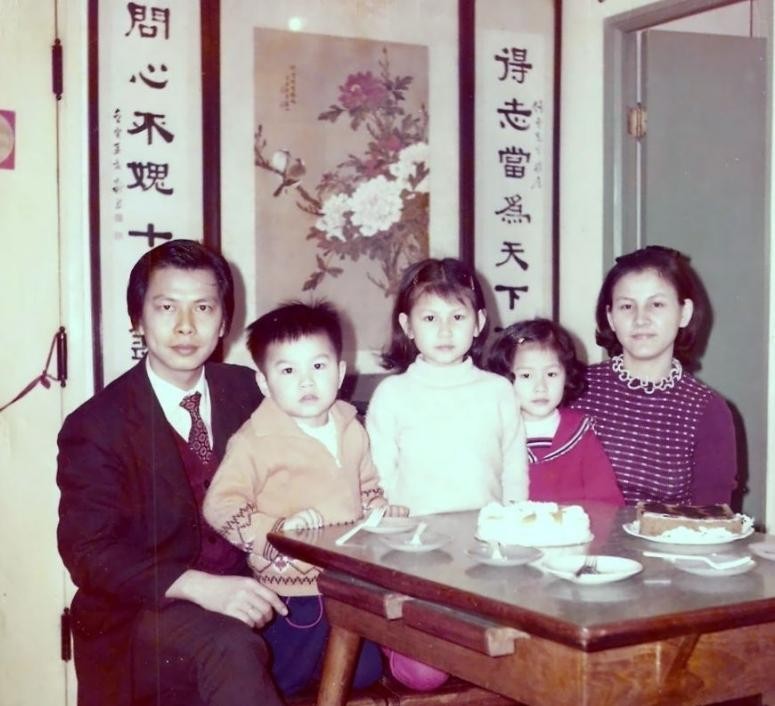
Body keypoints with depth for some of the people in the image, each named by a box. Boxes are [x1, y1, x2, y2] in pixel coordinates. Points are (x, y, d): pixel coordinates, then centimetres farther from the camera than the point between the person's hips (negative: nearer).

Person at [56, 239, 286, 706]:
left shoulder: (246, 391, 9)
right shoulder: (96, 427, -5)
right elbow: (88, 552, -11)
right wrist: (198, 586, -26)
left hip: (244, 592, 6)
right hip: (140, 617, -5)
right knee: (230, 647, -36)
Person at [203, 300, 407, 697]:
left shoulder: (351, 430, 6)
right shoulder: (256, 441, -16)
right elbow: (220, 506, -20)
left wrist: (384, 513, 3)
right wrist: (276, 531, -29)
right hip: (293, 590, -7)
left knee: (364, 675, 17)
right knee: (284, 684, 2)